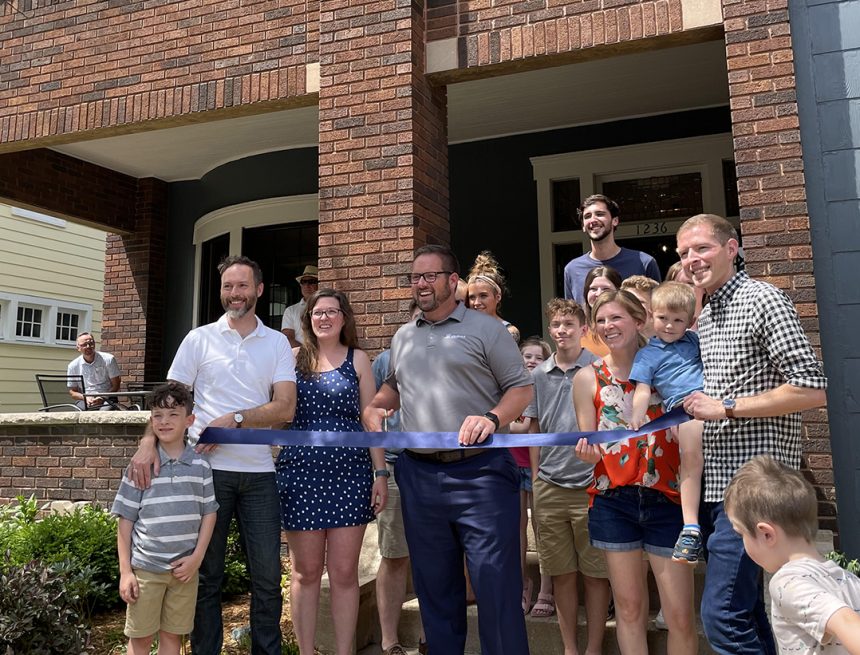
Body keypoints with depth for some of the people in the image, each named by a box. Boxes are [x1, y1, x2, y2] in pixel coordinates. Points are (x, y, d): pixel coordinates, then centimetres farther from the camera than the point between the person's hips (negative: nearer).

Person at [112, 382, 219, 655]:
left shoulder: (200, 466, -1)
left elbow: (209, 513, 4)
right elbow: (125, 520, -2)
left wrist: (197, 557, -4)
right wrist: (125, 570, -5)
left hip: (184, 568, 1)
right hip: (145, 568, -1)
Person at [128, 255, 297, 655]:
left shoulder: (278, 344, 6)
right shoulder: (199, 339, 5)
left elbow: (285, 408, -4)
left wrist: (234, 419, -14)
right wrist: (149, 442, -15)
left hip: (259, 472, 1)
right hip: (207, 470, -1)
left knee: (267, 576, 7)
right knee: (207, 574, 11)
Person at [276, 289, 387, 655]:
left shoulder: (358, 359, 6)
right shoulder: (293, 358, 6)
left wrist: (381, 473, 0)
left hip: (349, 474, 0)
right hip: (301, 473, 0)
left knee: (344, 572, 5)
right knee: (305, 572, 8)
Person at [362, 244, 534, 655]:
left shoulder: (485, 329, -2)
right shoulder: (403, 337, 15)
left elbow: (522, 387, -3)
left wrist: (491, 419, -21)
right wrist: (374, 406, 8)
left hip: (480, 472, -5)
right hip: (418, 476, 5)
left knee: (495, 585, -1)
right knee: (434, 586, 16)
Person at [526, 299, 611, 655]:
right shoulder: (539, 375, 7)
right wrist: (536, 476, 9)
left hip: (590, 485, -3)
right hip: (549, 488, 3)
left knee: (594, 574, 7)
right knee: (562, 573, 13)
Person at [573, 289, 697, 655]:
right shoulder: (588, 378, 2)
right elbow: (589, 449, 3)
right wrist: (587, 452, -19)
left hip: (665, 498, 0)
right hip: (613, 501, 1)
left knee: (680, 614, 2)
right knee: (629, 607, 12)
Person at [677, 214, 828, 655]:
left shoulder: (762, 300, -9)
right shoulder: (705, 317, 16)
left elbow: (812, 390, -16)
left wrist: (726, 408, -16)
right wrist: (696, 406, 10)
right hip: (713, 483, 9)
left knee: (722, 615, -11)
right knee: (746, 611, 16)